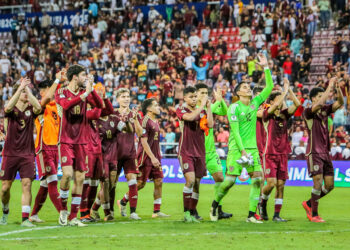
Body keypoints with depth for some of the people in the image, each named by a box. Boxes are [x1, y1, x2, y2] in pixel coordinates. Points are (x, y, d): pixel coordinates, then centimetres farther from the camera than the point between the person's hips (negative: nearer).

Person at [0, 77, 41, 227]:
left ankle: (25, 219, -12)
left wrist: (28, 89, -21)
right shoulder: (12, 110, 0)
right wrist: (20, 88, -29)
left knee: (27, 185, -11)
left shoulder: (30, 109, 3)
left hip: (27, 154, 0)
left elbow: (38, 107, -21)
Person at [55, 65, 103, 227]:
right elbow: (67, 105, -25)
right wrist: (85, 93, -26)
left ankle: (73, 217, 7)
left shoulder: (85, 93, 11)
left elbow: (99, 105, -4)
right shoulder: (61, 92, -2)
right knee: (67, 174, -20)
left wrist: (91, 89, -14)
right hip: (66, 141, -5)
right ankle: (63, 209, 2)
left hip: (81, 142, 5)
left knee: (80, 178, 1)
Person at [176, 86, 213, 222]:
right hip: (185, 151, -5)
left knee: (197, 182, 5)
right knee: (190, 179, -19)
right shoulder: (181, 110, -1)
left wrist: (208, 107, -4)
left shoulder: (202, 111, 13)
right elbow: (190, 117, -22)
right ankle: (186, 212, -11)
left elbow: (210, 124, -3)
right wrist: (202, 105, -16)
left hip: (200, 152, 5)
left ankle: (192, 213, 13)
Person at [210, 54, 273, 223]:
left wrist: (266, 67, 2)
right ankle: (215, 204, 19)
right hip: (236, 148, -5)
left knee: (257, 179, -7)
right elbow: (235, 130, -10)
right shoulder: (234, 108, -5)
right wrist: (242, 150, -16)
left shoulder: (255, 102, 11)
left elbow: (269, 87, 10)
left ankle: (251, 215, -4)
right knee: (230, 180, -7)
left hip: (252, 147, 5)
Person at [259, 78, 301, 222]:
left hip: (283, 154, 5)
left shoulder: (284, 114, 10)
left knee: (281, 185, 1)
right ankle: (263, 203, 15)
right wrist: (285, 90, -13)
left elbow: (297, 104, -2)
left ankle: (277, 215, 6)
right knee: (271, 183, -13)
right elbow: (276, 105, -22)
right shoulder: (267, 114, -4)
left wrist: (289, 89, -4)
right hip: (270, 154, -5)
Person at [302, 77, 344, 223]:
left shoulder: (325, 110, 11)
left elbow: (340, 103, 4)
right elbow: (319, 104, -27)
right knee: (318, 182, -13)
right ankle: (314, 215, -4)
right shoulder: (308, 112, -9)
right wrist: (330, 87, -22)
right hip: (314, 152, -7)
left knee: (329, 185, 5)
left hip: (326, 152, 7)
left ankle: (309, 203, 24)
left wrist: (338, 88, -10)